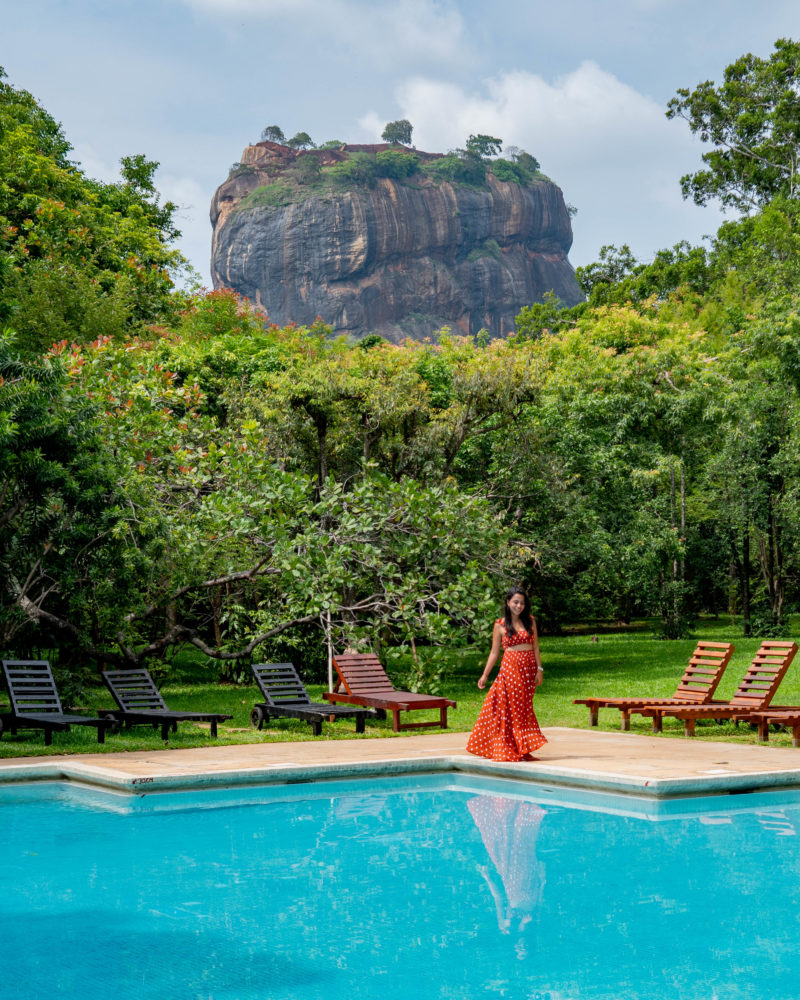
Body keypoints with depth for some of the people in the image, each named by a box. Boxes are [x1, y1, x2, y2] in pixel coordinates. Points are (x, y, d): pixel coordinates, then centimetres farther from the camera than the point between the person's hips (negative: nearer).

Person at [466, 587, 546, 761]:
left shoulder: (530, 621, 8)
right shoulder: (500, 625, 1)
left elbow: (535, 647, 7)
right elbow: (494, 652, 3)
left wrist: (539, 670, -1)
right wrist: (485, 675, -1)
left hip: (528, 669, 3)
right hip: (510, 668, -3)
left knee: (525, 709, 6)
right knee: (509, 710, -4)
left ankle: (523, 750, 12)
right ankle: (507, 751, 1)